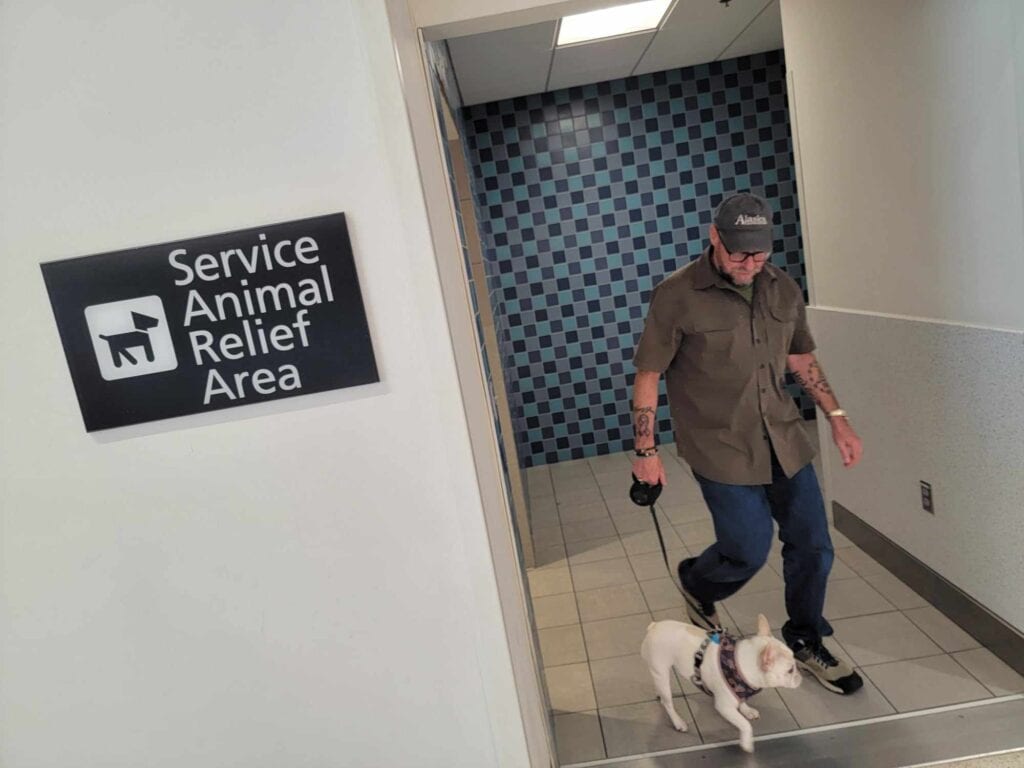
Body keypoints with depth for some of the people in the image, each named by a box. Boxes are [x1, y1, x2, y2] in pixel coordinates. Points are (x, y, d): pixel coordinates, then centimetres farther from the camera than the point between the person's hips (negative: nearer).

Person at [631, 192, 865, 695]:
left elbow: (801, 359, 16)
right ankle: (696, 583, 34)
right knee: (750, 549, -2)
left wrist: (837, 418, 10)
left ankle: (805, 643, 35)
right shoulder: (677, 296, -14)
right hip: (721, 448, -5)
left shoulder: (783, 289, 3)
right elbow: (648, 375, -10)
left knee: (812, 545, 9)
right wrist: (646, 450, -10)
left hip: (783, 439, 6)